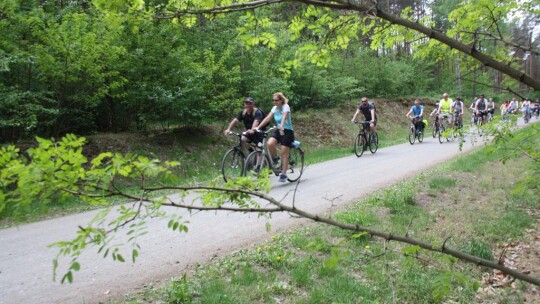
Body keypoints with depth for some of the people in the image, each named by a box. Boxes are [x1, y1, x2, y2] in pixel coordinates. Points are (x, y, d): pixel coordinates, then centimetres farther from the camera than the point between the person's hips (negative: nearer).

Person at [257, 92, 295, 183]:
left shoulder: (286, 106, -11)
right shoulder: (275, 108, 7)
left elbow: (284, 117, -30)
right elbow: (267, 118, -1)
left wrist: (281, 126, -49)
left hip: (287, 131, -5)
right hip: (278, 131, 5)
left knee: (284, 153, -7)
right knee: (269, 143, -25)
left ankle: (283, 174, 3)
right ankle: (275, 159, 2)